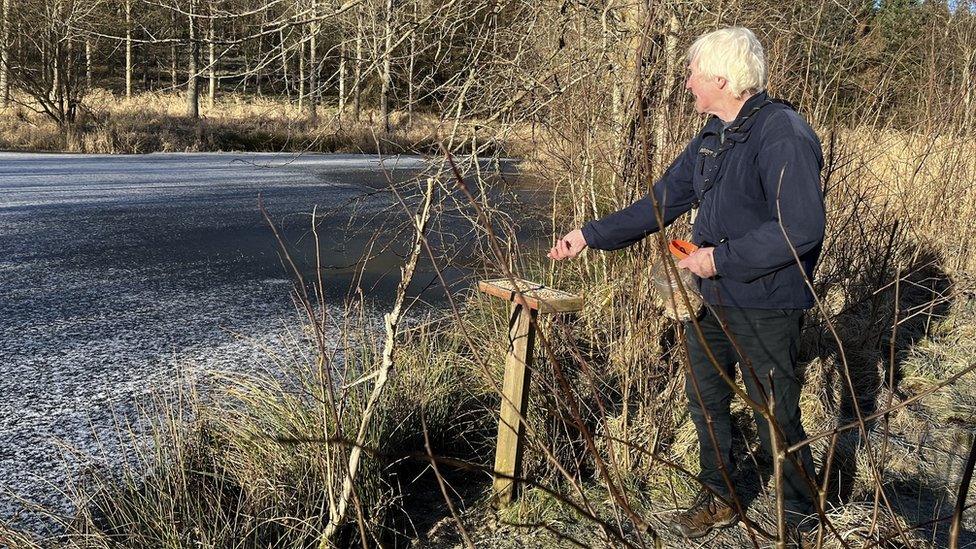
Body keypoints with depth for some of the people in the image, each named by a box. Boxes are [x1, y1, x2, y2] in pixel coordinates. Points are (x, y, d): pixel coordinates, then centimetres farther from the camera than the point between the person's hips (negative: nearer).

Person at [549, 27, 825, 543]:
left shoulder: (782, 134, -21)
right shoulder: (712, 137, 8)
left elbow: (802, 228, -28)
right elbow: (659, 203, 13)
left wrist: (721, 258, -23)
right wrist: (590, 235, 10)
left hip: (766, 306, -8)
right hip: (714, 299, 9)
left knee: (775, 418, 3)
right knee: (704, 398, 18)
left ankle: (805, 518, 26)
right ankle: (719, 499, 37)